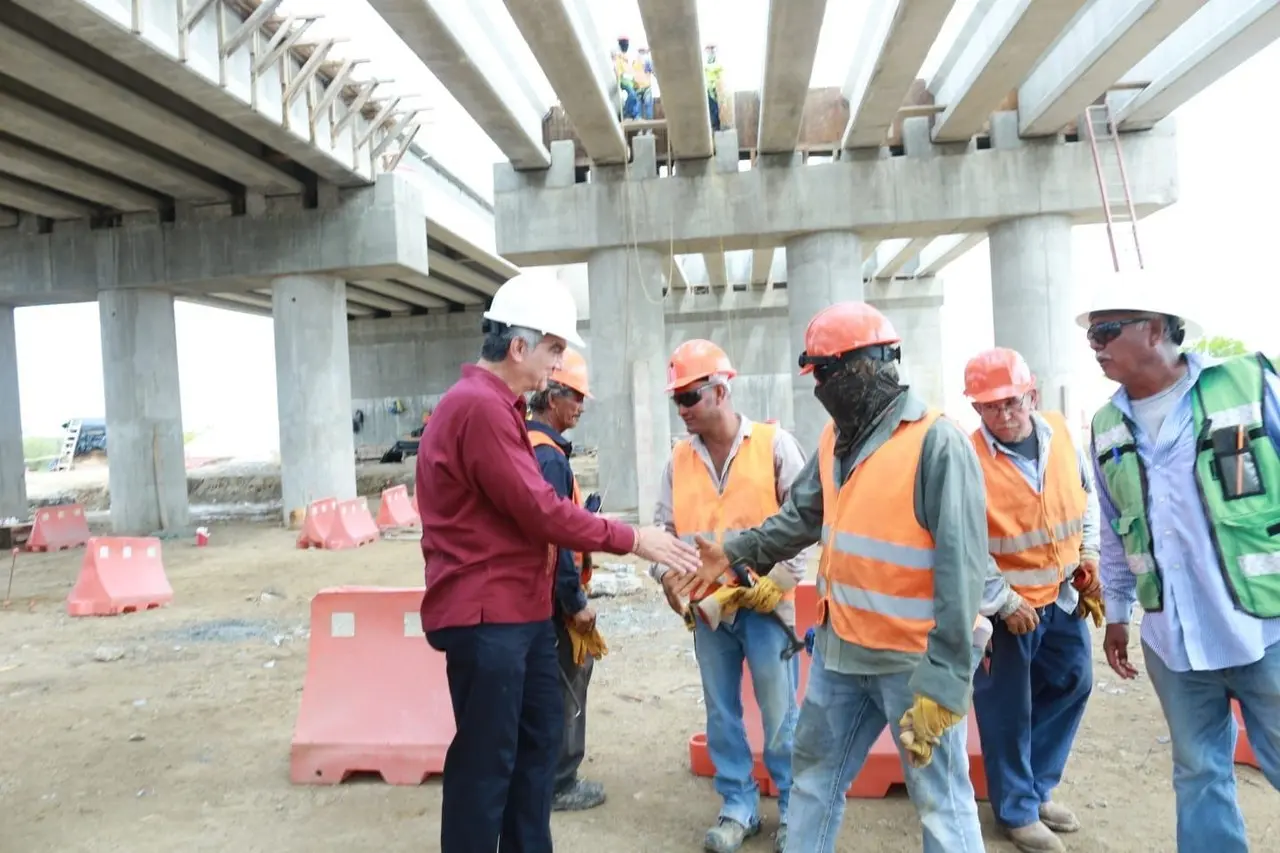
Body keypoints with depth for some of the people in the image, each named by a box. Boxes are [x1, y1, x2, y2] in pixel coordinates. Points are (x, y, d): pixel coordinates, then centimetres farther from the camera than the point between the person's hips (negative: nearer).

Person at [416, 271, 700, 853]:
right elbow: (539, 510, -20)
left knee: (539, 733, 19)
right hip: (485, 613, -11)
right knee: (487, 757, 0)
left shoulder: (492, 404, 15)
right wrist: (631, 540, -11)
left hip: (519, 606, 11)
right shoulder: (480, 407, -20)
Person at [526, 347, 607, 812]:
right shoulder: (548, 455, -21)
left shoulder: (525, 445, 9)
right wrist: (576, 601, -19)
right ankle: (560, 784, 17)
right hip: (554, 594, -9)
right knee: (565, 686, 4)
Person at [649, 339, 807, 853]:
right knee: (722, 713, 13)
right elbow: (665, 525, 10)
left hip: (764, 603, -4)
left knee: (779, 712, 7)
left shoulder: (774, 444, -6)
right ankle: (738, 807, 28)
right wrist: (666, 571, -8)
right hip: (707, 606, 4)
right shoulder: (679, 459, 6)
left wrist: (780, 579, -12)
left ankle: (793, 808, 25)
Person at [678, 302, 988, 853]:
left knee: (940, 800, 9)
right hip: (840, 647, 8)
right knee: (814, 774, 20)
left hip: (913, 660, -7)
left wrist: (942, 680, -24)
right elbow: (802, 516, 18)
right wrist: (735, 553, 10)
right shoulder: (837, 437, 7)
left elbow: (961, 570, -22)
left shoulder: (938, 442, -19)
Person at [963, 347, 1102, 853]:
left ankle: (1037, 787, 37)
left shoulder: (1059, 432, -4)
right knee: (1008, 708, 4)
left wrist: (1089, 553, 6)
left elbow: (1087, 494, 13)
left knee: (1072, 684, 18)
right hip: (1004, 603, -6)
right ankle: (1017, 810, 25)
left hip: (1063, 594, 7)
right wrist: (1005, 604, -17)